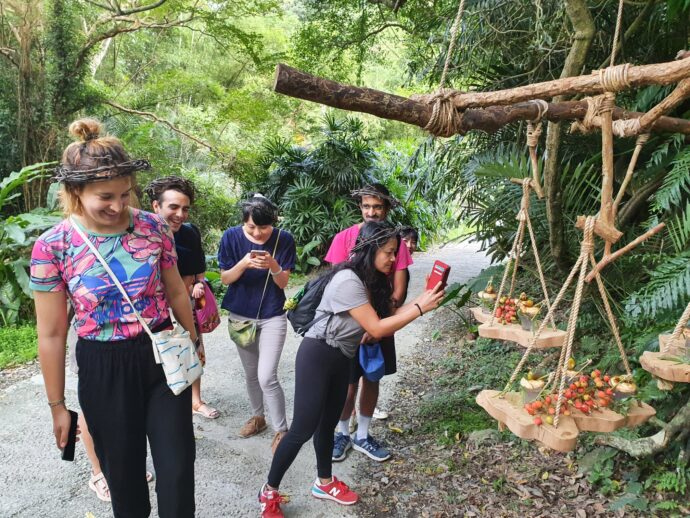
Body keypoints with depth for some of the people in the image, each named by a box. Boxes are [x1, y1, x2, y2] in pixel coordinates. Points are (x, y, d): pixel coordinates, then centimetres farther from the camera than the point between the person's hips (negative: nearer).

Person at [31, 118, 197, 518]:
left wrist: (194, 340, 18)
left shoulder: (154, 227, -7)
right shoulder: (52, 247, -12)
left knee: (177, 469, 6)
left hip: (163, 356, 1)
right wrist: (57, 405, 1)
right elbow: (51, 334, -5)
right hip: (102, 369, -1)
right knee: (124, 473, 17)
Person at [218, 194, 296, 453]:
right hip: (241, 315, 2)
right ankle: (258, 416, 39)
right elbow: (224, 279, -7)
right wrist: (243, 264, -27)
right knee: (250, 374, 16)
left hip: (273, 316, -2)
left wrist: (274, 266, -30)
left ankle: (281, 430, 8)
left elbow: (283, 282, -9)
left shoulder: (283, 239, -13)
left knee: (267, 377, -9)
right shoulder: (232, 236, -11)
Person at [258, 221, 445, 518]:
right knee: (304, 429, -3)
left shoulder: (371, 281, 5)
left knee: (328, 423, 19)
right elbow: (377, 329, -24)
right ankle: (269, 492, 14)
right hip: (318, 356, -9)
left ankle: (324, 483, 36)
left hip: (342, 359, 9)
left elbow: (388, 315, 0)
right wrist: (420, 309, -22)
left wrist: (420, 300, -9)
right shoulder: (348, 280, -24)